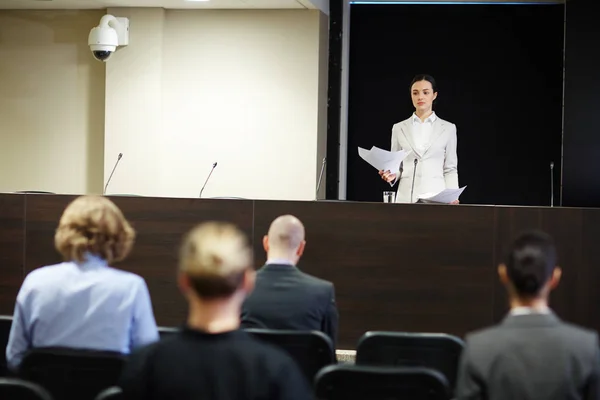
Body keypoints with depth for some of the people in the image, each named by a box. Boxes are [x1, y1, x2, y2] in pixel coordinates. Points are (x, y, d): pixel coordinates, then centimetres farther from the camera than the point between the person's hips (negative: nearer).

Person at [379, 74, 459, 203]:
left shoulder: (448, 128, 7)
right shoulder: (399, 128, 10)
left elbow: (450, 169, 7)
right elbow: (397, 167, 13)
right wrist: (392, 175, -9)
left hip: (435, 196, -1)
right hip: (406, 196, 1)